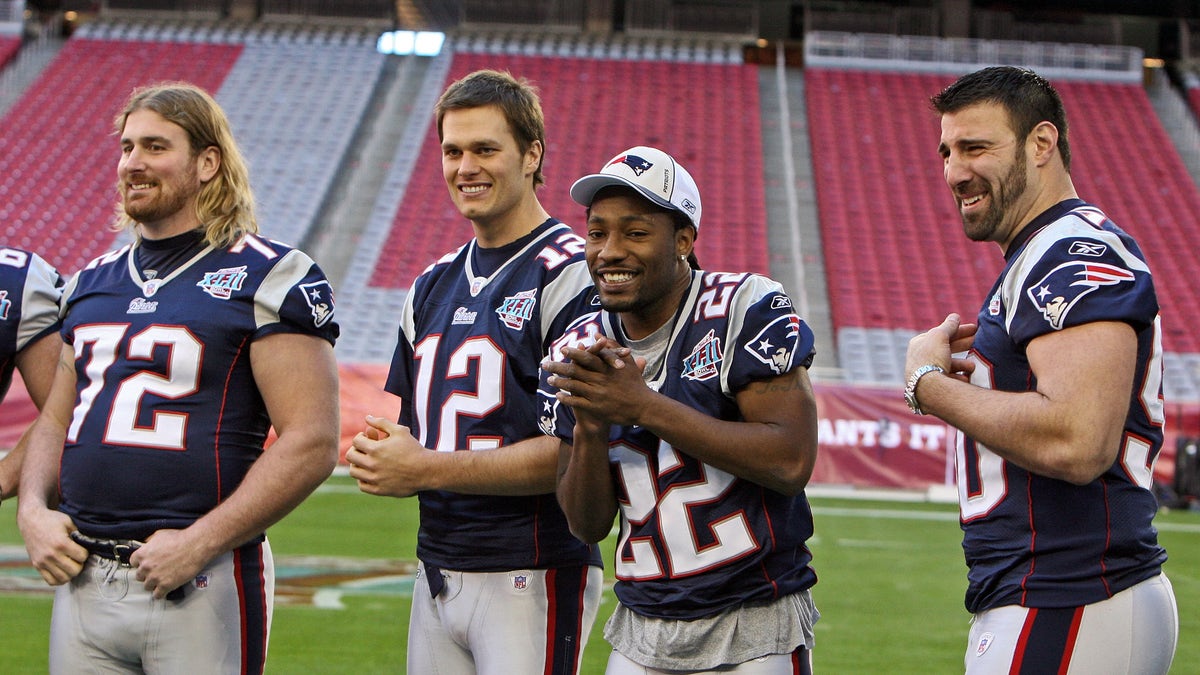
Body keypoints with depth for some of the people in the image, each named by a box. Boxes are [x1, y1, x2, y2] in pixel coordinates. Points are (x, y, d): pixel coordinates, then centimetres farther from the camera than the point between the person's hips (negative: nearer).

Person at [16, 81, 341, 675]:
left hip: (199, 583, -6)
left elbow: (311, 443, -12)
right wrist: (32, 510, 4)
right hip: (82, 577, 6)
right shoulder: (92, 282, 16)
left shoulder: (268, 280, -5)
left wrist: (200, 543, -17)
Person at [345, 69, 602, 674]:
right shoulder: (433, 287, 17)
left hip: (532, 578, -7)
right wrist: (380, 452, -2)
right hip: (437, 572, 7)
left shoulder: (571, 277, -9)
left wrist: (425, 469, -16)